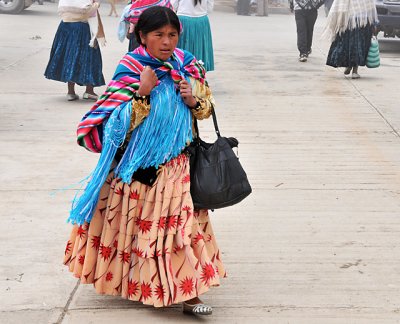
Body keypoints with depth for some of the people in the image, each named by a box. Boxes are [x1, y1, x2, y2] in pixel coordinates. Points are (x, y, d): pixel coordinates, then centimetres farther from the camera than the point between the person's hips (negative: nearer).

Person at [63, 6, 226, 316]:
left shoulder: (186, 65, 3)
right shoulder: (131, 68, -10)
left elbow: (207, 108, 11)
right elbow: (119, 122, -15)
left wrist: (193, 100, -10)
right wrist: (143, 92, -26)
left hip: (177, 163, 4)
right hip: (138, 163, -4)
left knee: (180, 221, 4)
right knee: (138, 222, 4)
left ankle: (187, 291, 12)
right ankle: (128, 277, 20)